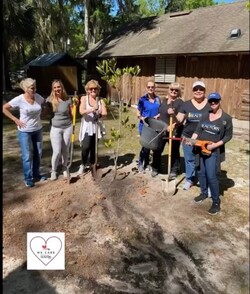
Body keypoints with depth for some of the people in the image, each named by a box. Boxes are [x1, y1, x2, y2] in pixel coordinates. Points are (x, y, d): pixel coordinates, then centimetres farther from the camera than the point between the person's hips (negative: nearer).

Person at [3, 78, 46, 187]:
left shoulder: (38, 97, -5)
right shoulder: (19, 99, -16)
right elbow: (4, 108, -7)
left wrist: (40, 115, 2)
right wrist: (15, 119, -13)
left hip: (38, 130, 4)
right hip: (24, 131, -4)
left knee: (38, 154, 12)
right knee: (27, 156, 0)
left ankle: (36, 174, 29)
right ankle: (28, 178, 15)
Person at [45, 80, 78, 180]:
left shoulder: (68, 99, -4)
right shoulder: (49, 100, -5)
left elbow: (73, 114, -2)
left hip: (68, 127, 1)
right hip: (55, 128, -1)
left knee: (65, 150, 10)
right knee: (57, 151, -6)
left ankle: (64, 168, 31)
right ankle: (53, 170, 17)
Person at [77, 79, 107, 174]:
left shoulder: (100, 100, 7)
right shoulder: (84, 98, -1)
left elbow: (104, 113, -3)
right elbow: (81, 111, -16)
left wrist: (98, 113, -24)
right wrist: (92, 109, -31)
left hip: (96, 127, 3)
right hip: (87, 128, -3)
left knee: (94, 147, 8)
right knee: (86, 147, -12)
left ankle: (92, 164, 26)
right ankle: (83, 165, 10)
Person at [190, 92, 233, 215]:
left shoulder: (226, 118, -7)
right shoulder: (205, 115, 7)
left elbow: (228, 136, -5)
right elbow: (198, 130, 5)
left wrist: (215, 145, -16)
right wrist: (191, 140, -12)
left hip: (214, 152, -5)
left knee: (211, 176, -9)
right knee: (201, 173, 14)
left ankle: (216, 202, 5)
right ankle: (204, 193, 36)